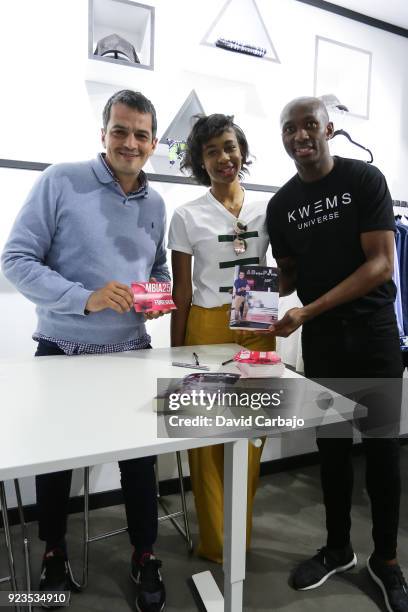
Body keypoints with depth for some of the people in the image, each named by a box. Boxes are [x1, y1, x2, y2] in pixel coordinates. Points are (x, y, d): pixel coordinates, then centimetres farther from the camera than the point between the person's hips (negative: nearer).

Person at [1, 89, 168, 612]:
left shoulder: (156, 204, 7)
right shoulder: (61, 181, -8)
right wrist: (85, 297, -24)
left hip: (131, 354, 3)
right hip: (62, 352, -2)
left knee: (139, 459, 10)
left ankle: (145, 556, 36)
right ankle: (54, 553, 43)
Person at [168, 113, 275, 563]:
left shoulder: (266, 211, 8)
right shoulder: (187, 216, 0)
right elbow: (181, 288, 0)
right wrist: (175, 352, 0)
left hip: (256, 330, 3)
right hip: (207, 328, -2)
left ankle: (241, 536, 32)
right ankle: (216, 541, 27)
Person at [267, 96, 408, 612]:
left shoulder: (364, 179, -6)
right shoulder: (281, 204, 5)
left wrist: (308, 311, -24)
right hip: (319, 337, 3)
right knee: (331, 444, 11)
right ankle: (338, 548, 30)